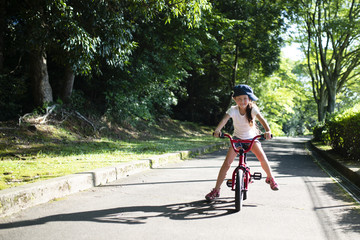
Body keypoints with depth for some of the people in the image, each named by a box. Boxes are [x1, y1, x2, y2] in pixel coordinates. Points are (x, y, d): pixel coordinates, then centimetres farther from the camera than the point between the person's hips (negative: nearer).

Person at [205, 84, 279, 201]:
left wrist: (268, 131, -52)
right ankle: (216, 190, -6)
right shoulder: (233, 110, -18)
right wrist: (217, 130, -54)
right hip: (237, 138, 0)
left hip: (251, 138, 0)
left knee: (263, 158, -17)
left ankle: (270, 178, 15)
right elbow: (225, 119, -34)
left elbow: (261, 119, -33)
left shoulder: (252, 109, -18)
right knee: (227, 163, -13)